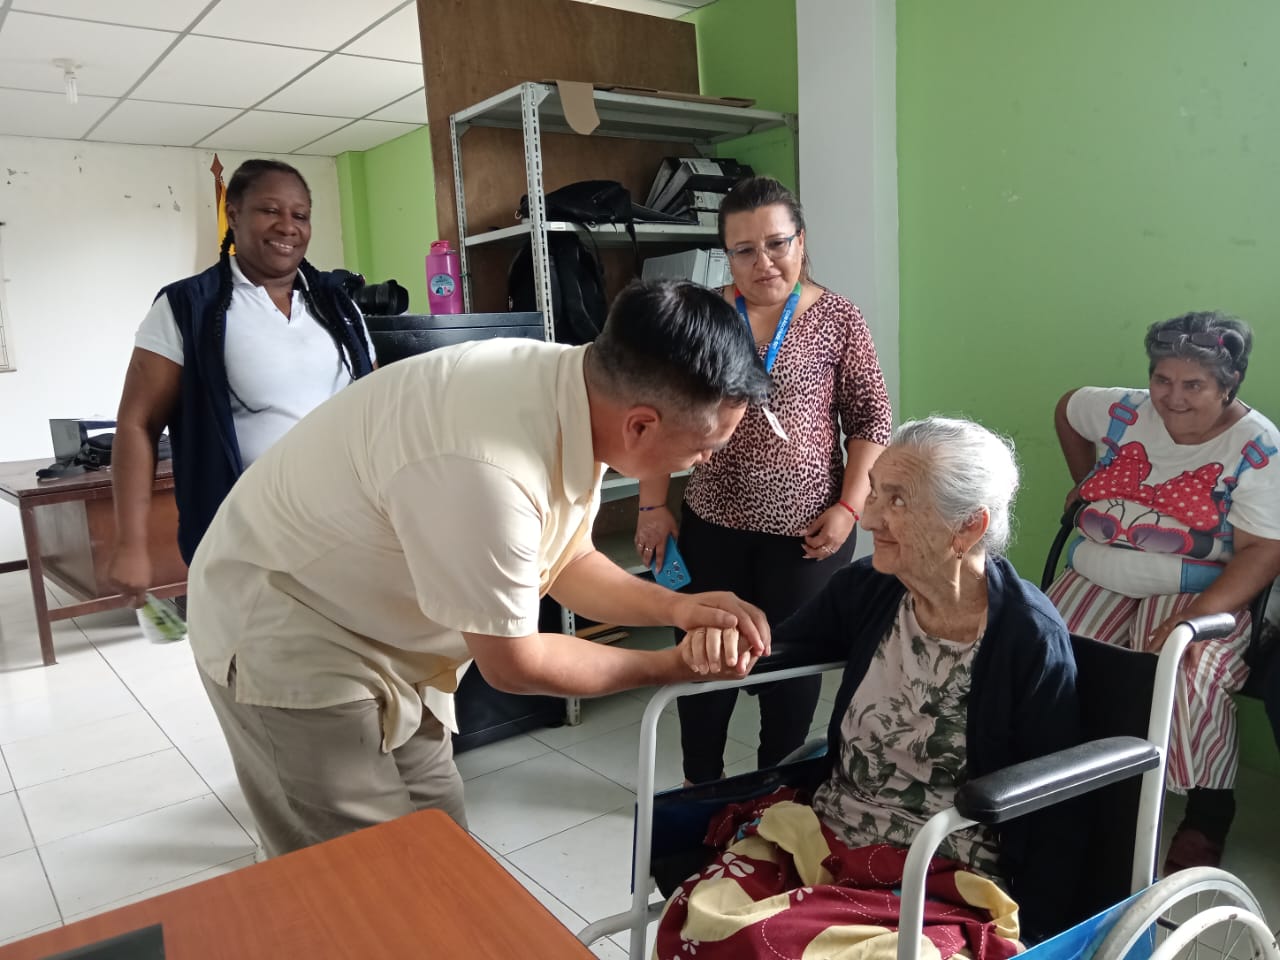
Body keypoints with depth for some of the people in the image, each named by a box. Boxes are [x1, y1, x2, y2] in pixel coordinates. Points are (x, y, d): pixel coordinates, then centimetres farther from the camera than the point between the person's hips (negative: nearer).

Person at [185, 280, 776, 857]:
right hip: (284, 638, -8)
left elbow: (568, 560, 3)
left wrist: (677, 607, -11)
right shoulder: (484, 470, -39)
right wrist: (670, 666, -12)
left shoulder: (578, 391, -12)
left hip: (371, 632, 8)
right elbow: (513, 664, -24)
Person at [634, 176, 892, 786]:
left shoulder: (837, 319, -3)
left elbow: (870, 419, 0)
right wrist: (653, 506, 0)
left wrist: (848, 506, -8)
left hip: (807, 529, -1)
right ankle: (700, 788, 34)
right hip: (712, 524, 1)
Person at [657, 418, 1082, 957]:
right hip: (821, 832, 4)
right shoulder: (865, 589, -2)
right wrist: (729, 638, -11)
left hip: (944, 878, -4)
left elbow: (1051, 825, -7)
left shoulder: (1031, 642, -14)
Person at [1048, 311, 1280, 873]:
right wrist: (1085, 481, 23)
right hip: (1098, 577, 4)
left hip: (1198, 590, -3)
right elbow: (1067, 409, 25)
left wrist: (1199, 616, -30)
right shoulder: (1126, 411, 3)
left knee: (1187, 677, -31)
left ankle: (1207, 816, -7)